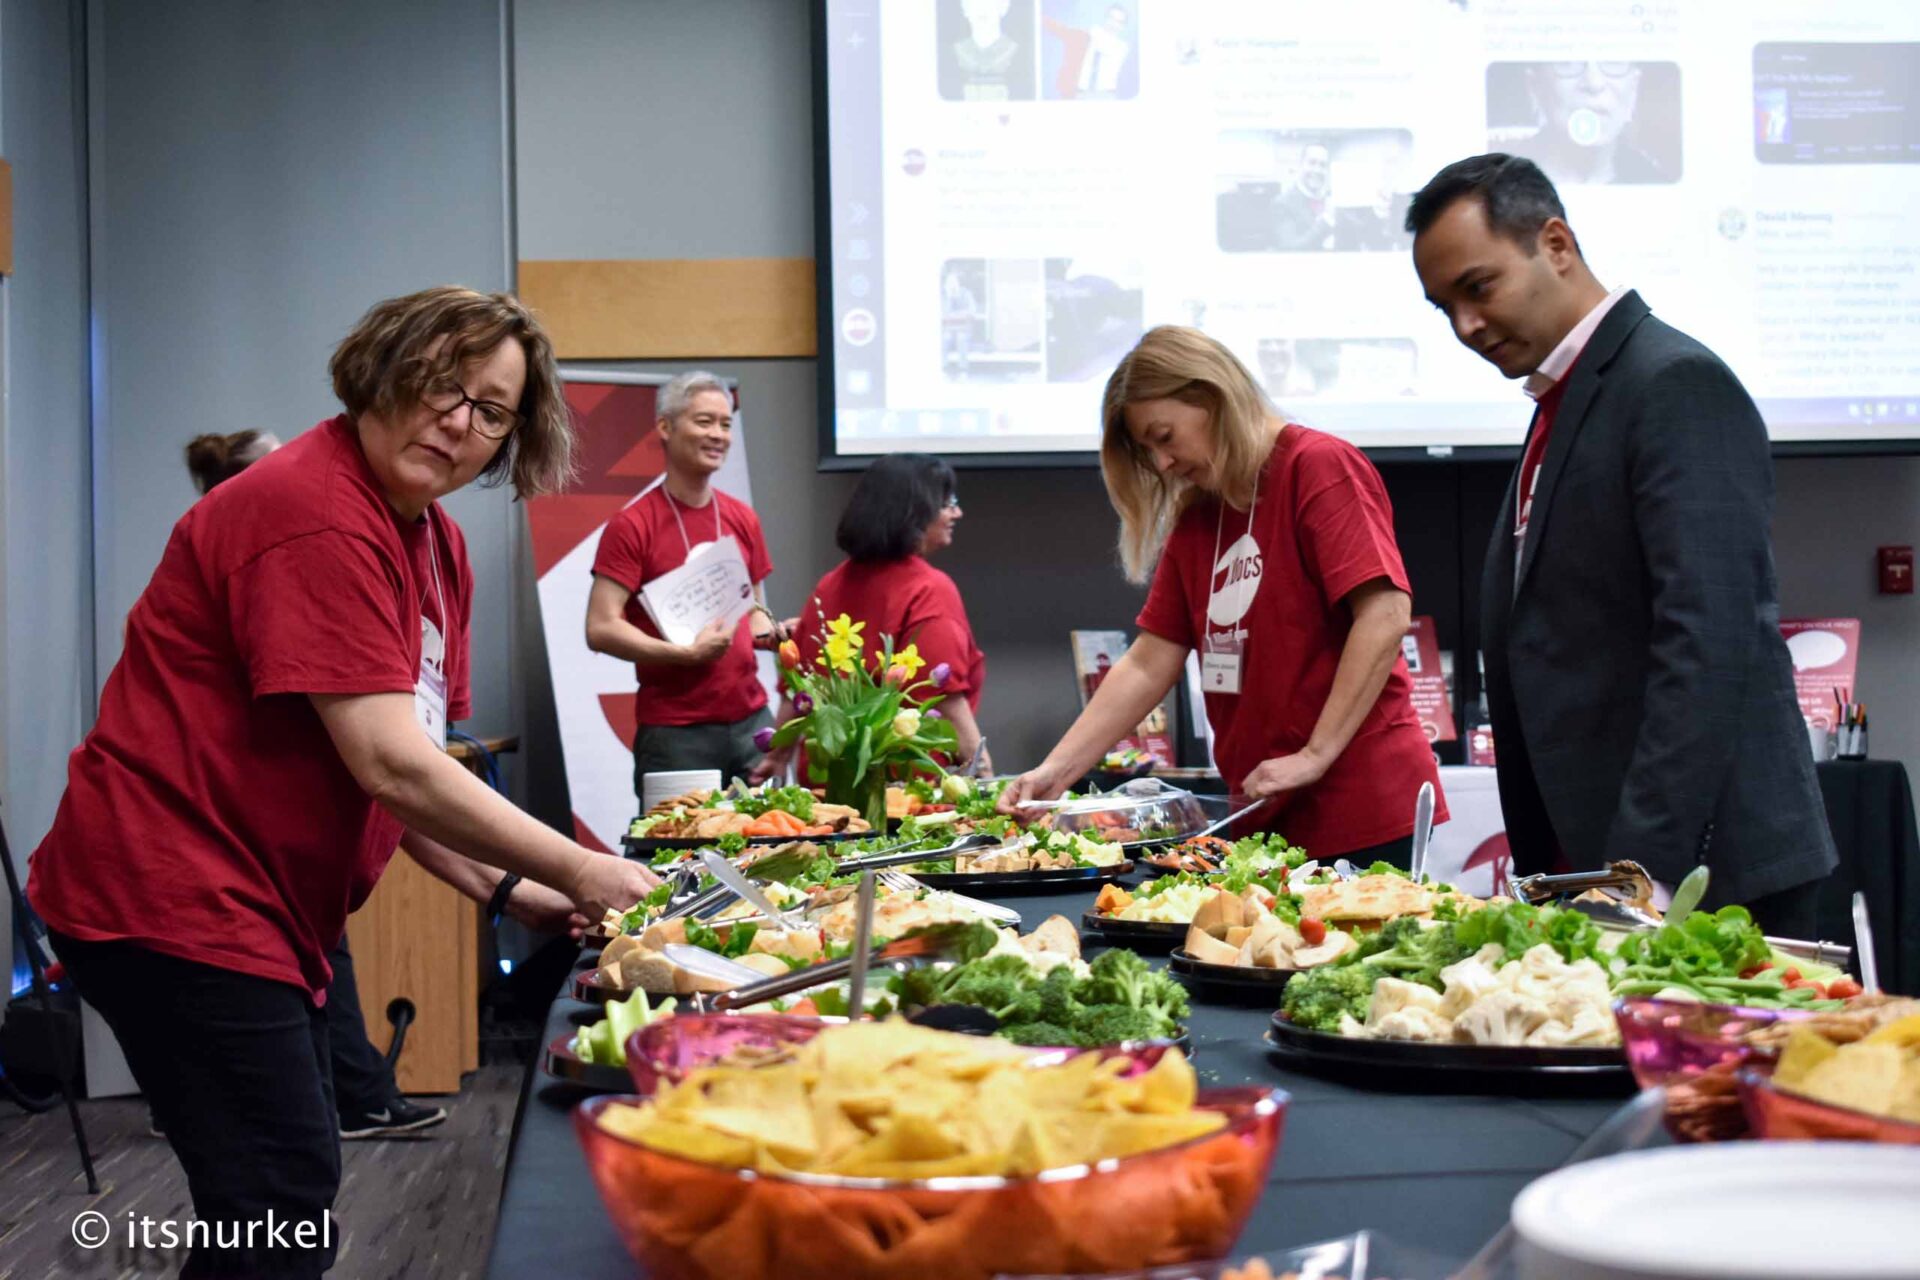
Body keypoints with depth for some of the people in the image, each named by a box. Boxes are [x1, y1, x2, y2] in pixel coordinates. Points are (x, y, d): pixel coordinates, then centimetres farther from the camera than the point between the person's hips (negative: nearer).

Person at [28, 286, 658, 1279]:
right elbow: (391, 766, -26)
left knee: (289, 1188, 17)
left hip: (262, 908, 10)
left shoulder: (437, 543, 11)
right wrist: (580, 875, -20)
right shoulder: (318, 517, -21)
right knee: (287, 1197, -8)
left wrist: (505, 886, -1)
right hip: (173, 900, -10)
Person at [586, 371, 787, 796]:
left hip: (751, 721, 5)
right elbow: (601, 630, -12)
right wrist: (685, 653, -21)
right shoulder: (632, 526, -6)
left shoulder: (742, 519, 11)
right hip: (673, 732, -5)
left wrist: (772, 631, 0)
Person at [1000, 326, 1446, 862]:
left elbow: (1385, 614, -16)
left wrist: (1315, 755, -17)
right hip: (1267, 817, 6)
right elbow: (1147, 666, 13)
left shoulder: (1319, 466, -6)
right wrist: (1055, 772, 3)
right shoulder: (1194, 520, 15)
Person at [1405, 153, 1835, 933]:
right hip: (1588, 862, 8)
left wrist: (1642, 869, -23)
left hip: (1706, 869, -8)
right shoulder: (1564, 404, 16)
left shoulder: (1676, 384, -12)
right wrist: (1545, 868, 13)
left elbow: (1710, 648, -20)